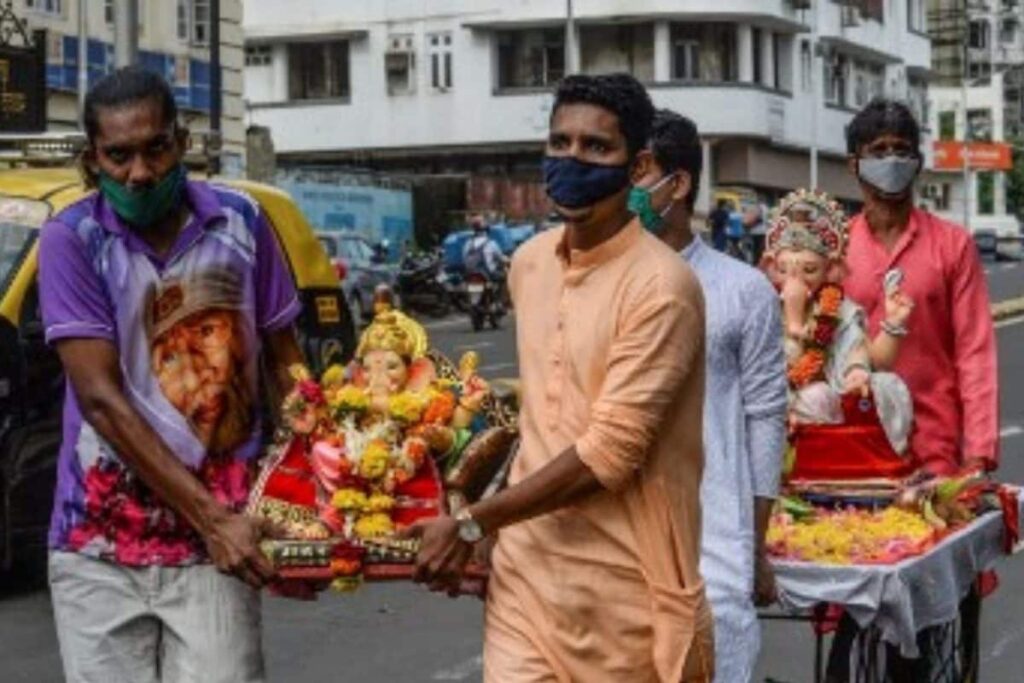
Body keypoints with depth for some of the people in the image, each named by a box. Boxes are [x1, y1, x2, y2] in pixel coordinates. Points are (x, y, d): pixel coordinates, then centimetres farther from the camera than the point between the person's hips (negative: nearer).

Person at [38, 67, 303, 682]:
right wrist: (211, 517, -17)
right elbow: (100, 398, -12)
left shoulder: (240, 222, 2)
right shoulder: (73, 240, -6)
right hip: (100, 546, -1)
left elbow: (284, 363, 10)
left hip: (215, 544, 1)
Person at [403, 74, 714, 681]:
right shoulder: (529, 263, 8)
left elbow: (609, 452, -20)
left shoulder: (662, 286, -15)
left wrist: (472, 525, -15)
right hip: (528, 567, 5)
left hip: (625, 581, -5)